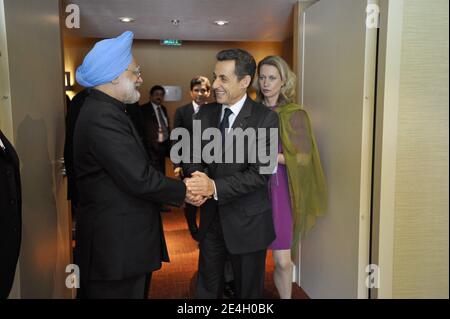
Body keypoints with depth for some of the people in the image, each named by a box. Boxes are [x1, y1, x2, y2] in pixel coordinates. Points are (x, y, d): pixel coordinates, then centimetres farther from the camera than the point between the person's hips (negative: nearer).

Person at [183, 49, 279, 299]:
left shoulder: (266, 118, -14)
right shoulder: (205, 114, 2)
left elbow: (260, 173, -20)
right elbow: (193, 154, 1)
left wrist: (216, 187, -30)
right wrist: (195, 175, -21)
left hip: (248, 222, -4)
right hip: (211, 217, 4)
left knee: (248, 290, 17)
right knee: (207, 287, 20)